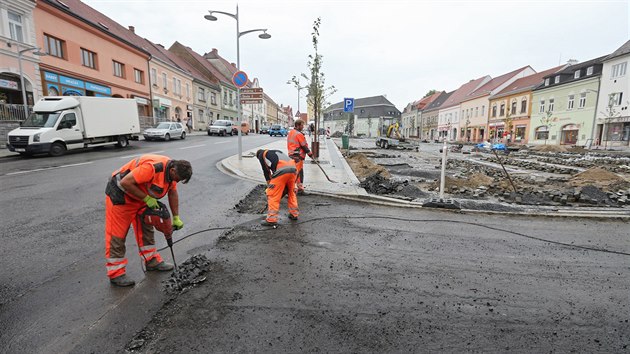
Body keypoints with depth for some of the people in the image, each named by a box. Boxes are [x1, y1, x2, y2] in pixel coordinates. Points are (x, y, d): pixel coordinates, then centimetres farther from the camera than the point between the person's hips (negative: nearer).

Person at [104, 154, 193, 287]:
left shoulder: (171, 170, -6)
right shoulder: (152, 167, -35)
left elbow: (173, 192, 5)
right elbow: (125, 182, -33)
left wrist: (176, 218, 5)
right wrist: (147, 198, -25)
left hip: (140, 198, 9)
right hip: (120, 195, -9)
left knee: (146, 230, 14)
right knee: (117, 235, -1)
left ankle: (152, 261, 25)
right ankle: (116, 274, 9)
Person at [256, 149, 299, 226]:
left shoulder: (261, 155, 21)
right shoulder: (276, 151, 38)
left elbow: (266, 171, 15)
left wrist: (269, 184, 21)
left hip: (281, 171, -6)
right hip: (293, 169, 7)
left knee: (273, 195, 3)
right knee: (291, 192, 25)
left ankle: (271, 219, 3)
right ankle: (294, 214, 31)